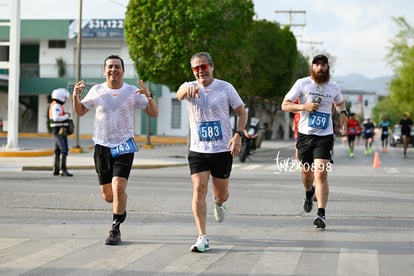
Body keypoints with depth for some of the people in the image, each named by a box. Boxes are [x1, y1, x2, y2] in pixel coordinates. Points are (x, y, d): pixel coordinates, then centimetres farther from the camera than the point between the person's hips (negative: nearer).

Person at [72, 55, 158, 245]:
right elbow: (80, 111, 14)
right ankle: (121, 206, 41)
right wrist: (75, 96, -5)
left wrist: (148, 96, -19)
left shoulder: (132, 92, -1)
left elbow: (154, 113, 0)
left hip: (124, 147, -2)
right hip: (102, 146, 2)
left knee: (118, 188, -18)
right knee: (107, 195, 6)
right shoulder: (96, 91, 3)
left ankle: (115, 230, -4)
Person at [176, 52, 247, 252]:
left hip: (223, 150, 0)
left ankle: (219, 204, 49)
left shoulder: (225, 87, -1)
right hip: (198, 151, 0)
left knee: (221, 193, 10)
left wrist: (238, 135, -10)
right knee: (199, 190, -14)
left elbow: (242, 112, 6)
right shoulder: (190, 87, -2)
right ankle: (202, 238, -9)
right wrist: (187, 89, -52)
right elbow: (179, 94, -27)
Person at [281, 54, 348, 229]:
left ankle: (321, 214, -17)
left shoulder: (334, 87, 7)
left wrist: (343, 112, 6)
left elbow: (340, 102, 28)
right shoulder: (302, 84, -1)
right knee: (306, 172, 13)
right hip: (305, 135, 1)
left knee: (321, 174, -14)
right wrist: (304, 106, -17)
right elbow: (285, 105, -2)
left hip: (325, 136, -1)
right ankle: (309, 193, 49)